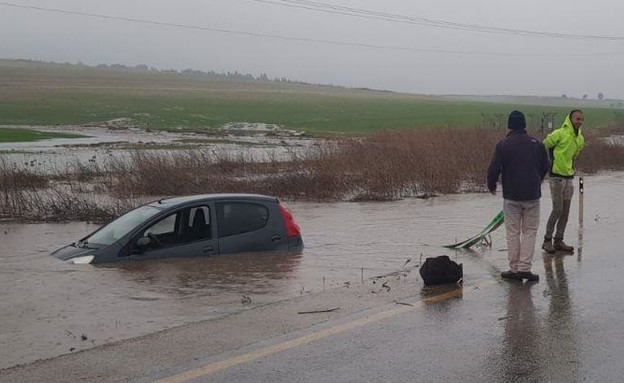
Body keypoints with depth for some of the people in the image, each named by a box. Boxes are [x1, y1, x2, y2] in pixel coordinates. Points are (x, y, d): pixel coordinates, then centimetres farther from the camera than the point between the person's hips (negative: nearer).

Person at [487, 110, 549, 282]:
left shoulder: (503, 145, -7)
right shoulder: (535, 143, 2)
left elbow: (493, 169, -9)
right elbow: (545, 166, 12)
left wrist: (491, 186, 11)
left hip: (511, 196, -2)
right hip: (532, 195, 2)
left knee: (513, 232, 7)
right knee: (530, 232, 8)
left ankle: (514, 269, 9)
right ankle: (525, 268, 1)